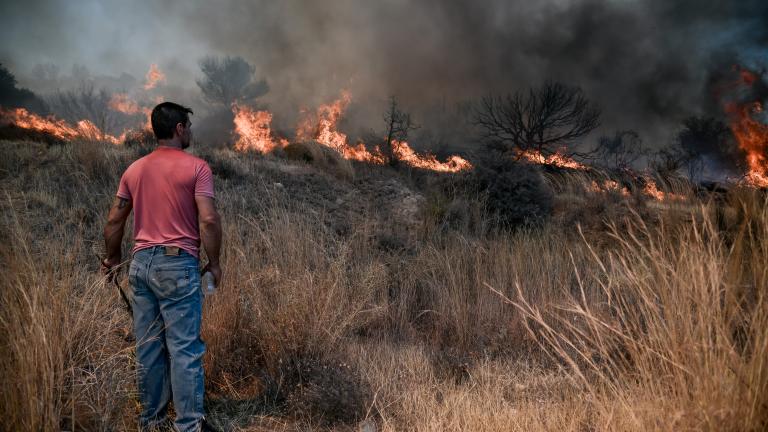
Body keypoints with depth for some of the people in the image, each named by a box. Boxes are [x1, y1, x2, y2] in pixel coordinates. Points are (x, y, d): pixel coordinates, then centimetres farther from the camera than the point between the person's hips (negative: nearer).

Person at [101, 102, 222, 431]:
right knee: (184, 348, -1)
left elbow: (114, 221, 12)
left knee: (148, 346, 13)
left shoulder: (134, 170, 10)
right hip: (178, 264, -6)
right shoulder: (196, 167, -6)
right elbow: (208, 220, -14)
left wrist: (112, 259, 26)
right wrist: (214, 262, -3)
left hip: (142, 263, 6)